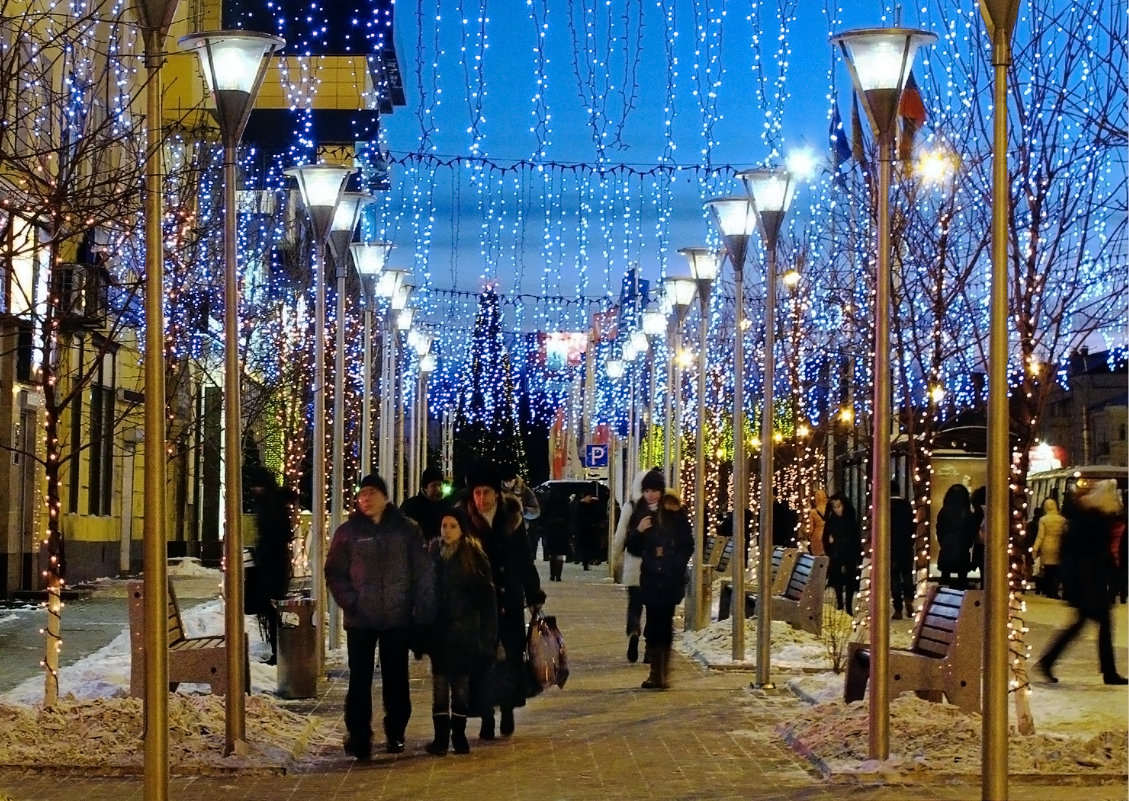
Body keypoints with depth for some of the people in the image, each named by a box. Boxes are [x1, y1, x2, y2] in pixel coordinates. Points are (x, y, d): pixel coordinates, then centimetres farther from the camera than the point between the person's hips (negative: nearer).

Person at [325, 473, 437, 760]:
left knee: (396, 678, 9)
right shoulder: (348, 531, 2)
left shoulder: (406, 529, 2)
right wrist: (349, 601, -9)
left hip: (398, 618, 0)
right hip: (360, 620, 0)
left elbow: (423, 572, 2)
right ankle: (358, 737, 3)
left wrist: (424, 612, -5)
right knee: (359, 679, -1)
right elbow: (334, 573, 5)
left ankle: (395, 733, 21)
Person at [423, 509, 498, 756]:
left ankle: (459, 735, 12)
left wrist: (487, 632, -8)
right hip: (439, 631, 2)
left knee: (461, 683, 4)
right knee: (440, 682, 1)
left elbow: (485, 596, -3)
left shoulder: (474, 556, -3)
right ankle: (440, 737, 3)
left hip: (464, 631, -2)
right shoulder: (432, 553, 5)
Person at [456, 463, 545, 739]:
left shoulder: (511, 517, 2)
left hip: (510, 598, 2)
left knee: (511, 655, 4)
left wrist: (534, 594, 9)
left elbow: (525, 559, 8)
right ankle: (486, 718, 6)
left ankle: (507, 711, 18)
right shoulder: (464, 519, -5)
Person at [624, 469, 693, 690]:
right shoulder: (640, 513, 9)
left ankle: (662, 674, -5)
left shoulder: (675, 512, -1)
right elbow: (632, 548, 9)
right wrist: (638, 531, -9)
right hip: (650, 578, 3)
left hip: (670, 578, -3)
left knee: (663, 624, -6)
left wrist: (676, 566, -9)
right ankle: (657, 673, 7)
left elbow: (687, 545, 2)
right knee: (654, 625, 3)